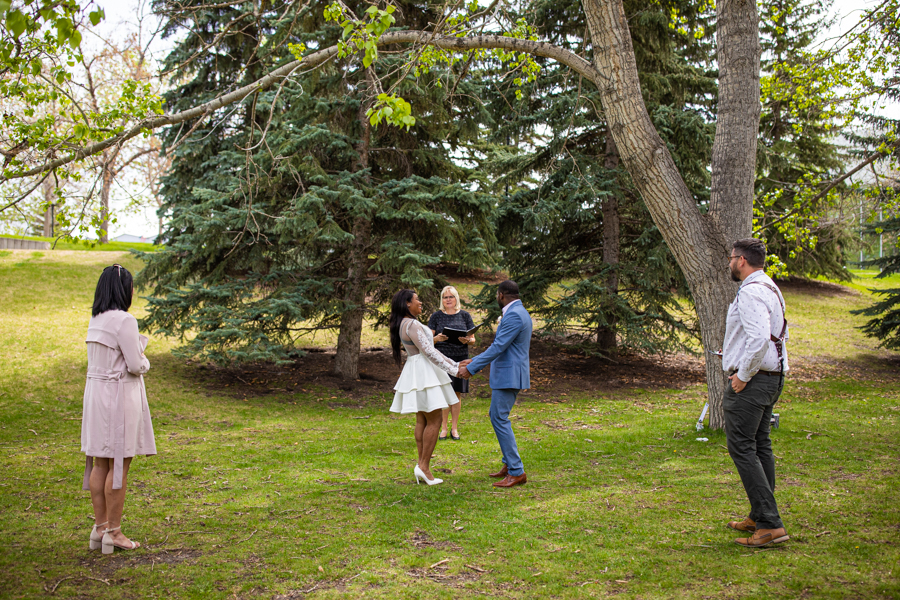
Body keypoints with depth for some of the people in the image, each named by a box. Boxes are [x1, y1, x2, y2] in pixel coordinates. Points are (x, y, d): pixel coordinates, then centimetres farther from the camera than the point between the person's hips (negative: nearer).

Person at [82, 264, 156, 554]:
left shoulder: (96, 319, 8)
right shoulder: (123, 320, -17)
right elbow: (135, 365, -17)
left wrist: (138, 347, 4)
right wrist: (145, 362, 4)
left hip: (96, 392, 8)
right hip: (119, 394, -8)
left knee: (100, 464, 14)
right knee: (119, 465, 1)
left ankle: (100, 526, 24)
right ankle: (113, 532, 8)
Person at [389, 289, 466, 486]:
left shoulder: (406, 324, 16)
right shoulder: (412, 325, -16)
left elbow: (428, 349, 17)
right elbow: (428, 352, -21)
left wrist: (454, 363, 14)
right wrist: (453, 370, -16)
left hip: (419, 372, 10)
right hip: (423, 372, -10)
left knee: (422, 420, 10)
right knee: (434, 420, -8)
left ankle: (422, 465, 11)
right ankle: (423, 465, -6)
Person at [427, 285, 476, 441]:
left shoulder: (464, 315, 8)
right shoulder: (437, 316, 5)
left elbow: (473, 340, 7)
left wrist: (467, 340, -16)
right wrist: (437, 338, -19)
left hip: (460, 358, 1)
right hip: (441, 358, -1)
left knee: (457, 393, 4)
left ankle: (454, 428, 14)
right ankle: (443, 428, 8)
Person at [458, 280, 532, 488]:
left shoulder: (514, 315, -18)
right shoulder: (518, 313, 16)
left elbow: (498, 347, -22)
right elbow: (499, 346, 21)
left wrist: (471, 368, -18)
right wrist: (474, 361, 19)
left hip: (509, 375, -11)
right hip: (507, 375, 11)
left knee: (500, 419, -9)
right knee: (497, 416, 17)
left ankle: (517, 472, -7)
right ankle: (509, 464, 22)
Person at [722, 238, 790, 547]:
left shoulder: (751, 292, -17)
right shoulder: (770, 288, 16)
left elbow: (759, 338, -28)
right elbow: (779, 333, 22)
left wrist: (743, 374, -19)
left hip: (752, 380, -11)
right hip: (772, 377, 11)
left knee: (742, 447, -8)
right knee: (760, 445, 15)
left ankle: (770, 524, -10)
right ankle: (760, 516, 23)